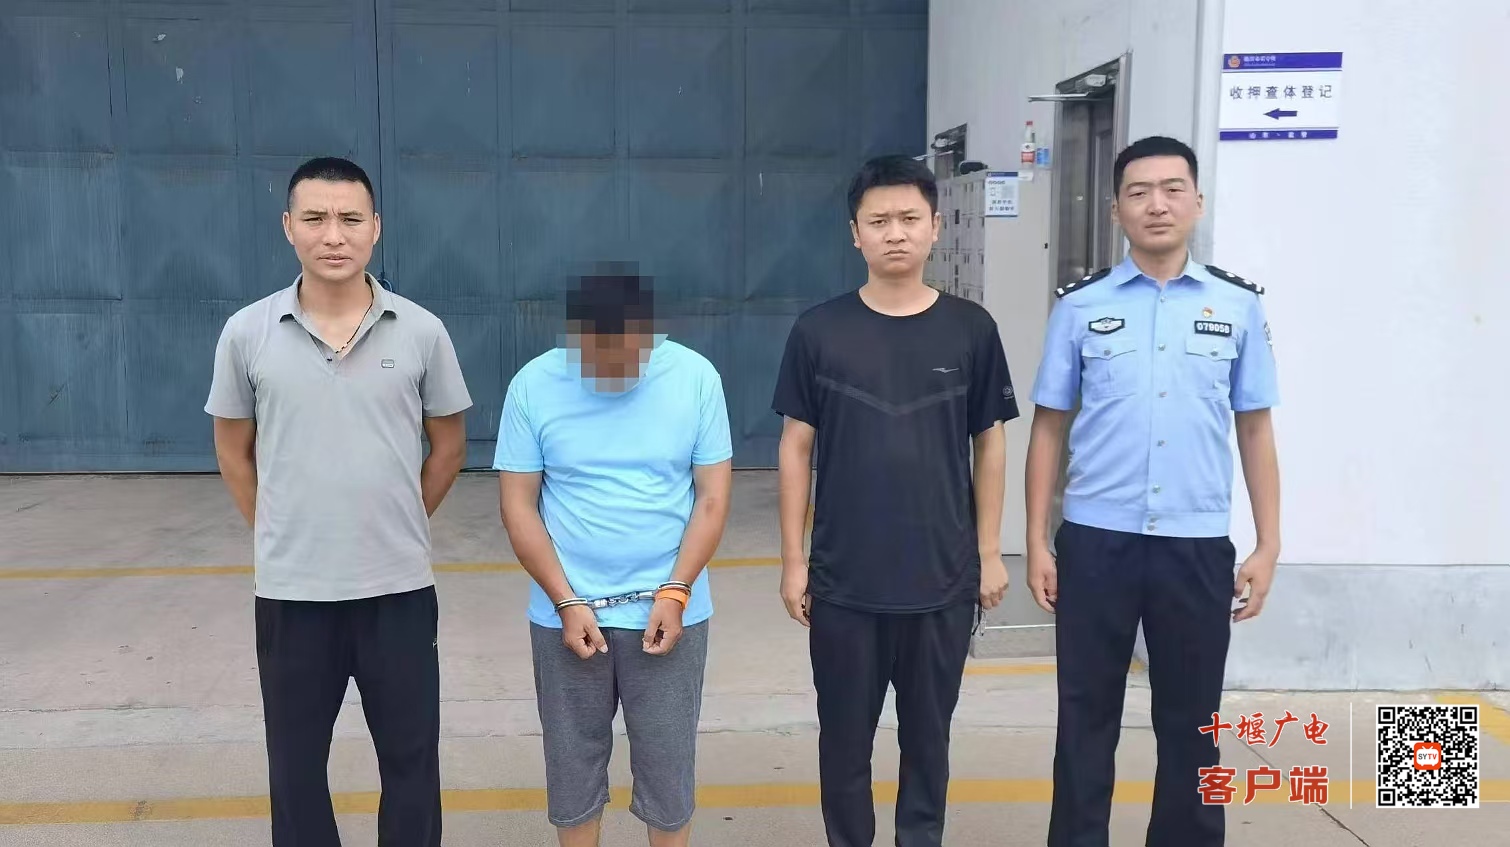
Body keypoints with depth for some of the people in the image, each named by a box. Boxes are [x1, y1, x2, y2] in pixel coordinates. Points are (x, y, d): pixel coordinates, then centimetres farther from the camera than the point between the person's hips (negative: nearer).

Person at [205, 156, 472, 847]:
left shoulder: (422, 332, -5)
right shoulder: (246, 334, -3)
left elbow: (448, 446, 7)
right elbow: (234, 452, 9)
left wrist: (401, 526, 10)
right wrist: (278, 533, 8)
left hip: (398, 587, 0)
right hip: (290, 590, 1)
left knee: (411, 760, 12)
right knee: (295, 765, 15)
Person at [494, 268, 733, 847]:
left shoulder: (696, 377, -7)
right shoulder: (533, 385, -7)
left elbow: (713, 496, -4)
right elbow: (518, 504, -5)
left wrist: (675, 592, -12)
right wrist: (567, 602, -11)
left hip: (668, 610, 0)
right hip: (565, 614, 1)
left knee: (669, 763, 10)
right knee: (572, 763, 13)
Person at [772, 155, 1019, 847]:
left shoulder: (970, 330, -2)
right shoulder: (818, 331, -4)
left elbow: (989, 443, 4)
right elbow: (796, 447, 0)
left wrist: (989, 551, 3)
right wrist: (793, 558, -1)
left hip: (944, 579, 1)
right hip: (843, 580, 0)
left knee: (927, 737, 16)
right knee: (845, 739, 13)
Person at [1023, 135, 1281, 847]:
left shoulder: (1238, 305, 3)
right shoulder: (1080, 305, 0)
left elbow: (1255, 428, 7)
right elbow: (1049, 426, 3)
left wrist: (1267, 545, 4)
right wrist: (1036, 542, 0)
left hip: (1197, 545, 1)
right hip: (1096, 541, 0)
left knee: (1190, 722, 13)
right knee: (1086, 717, 10)